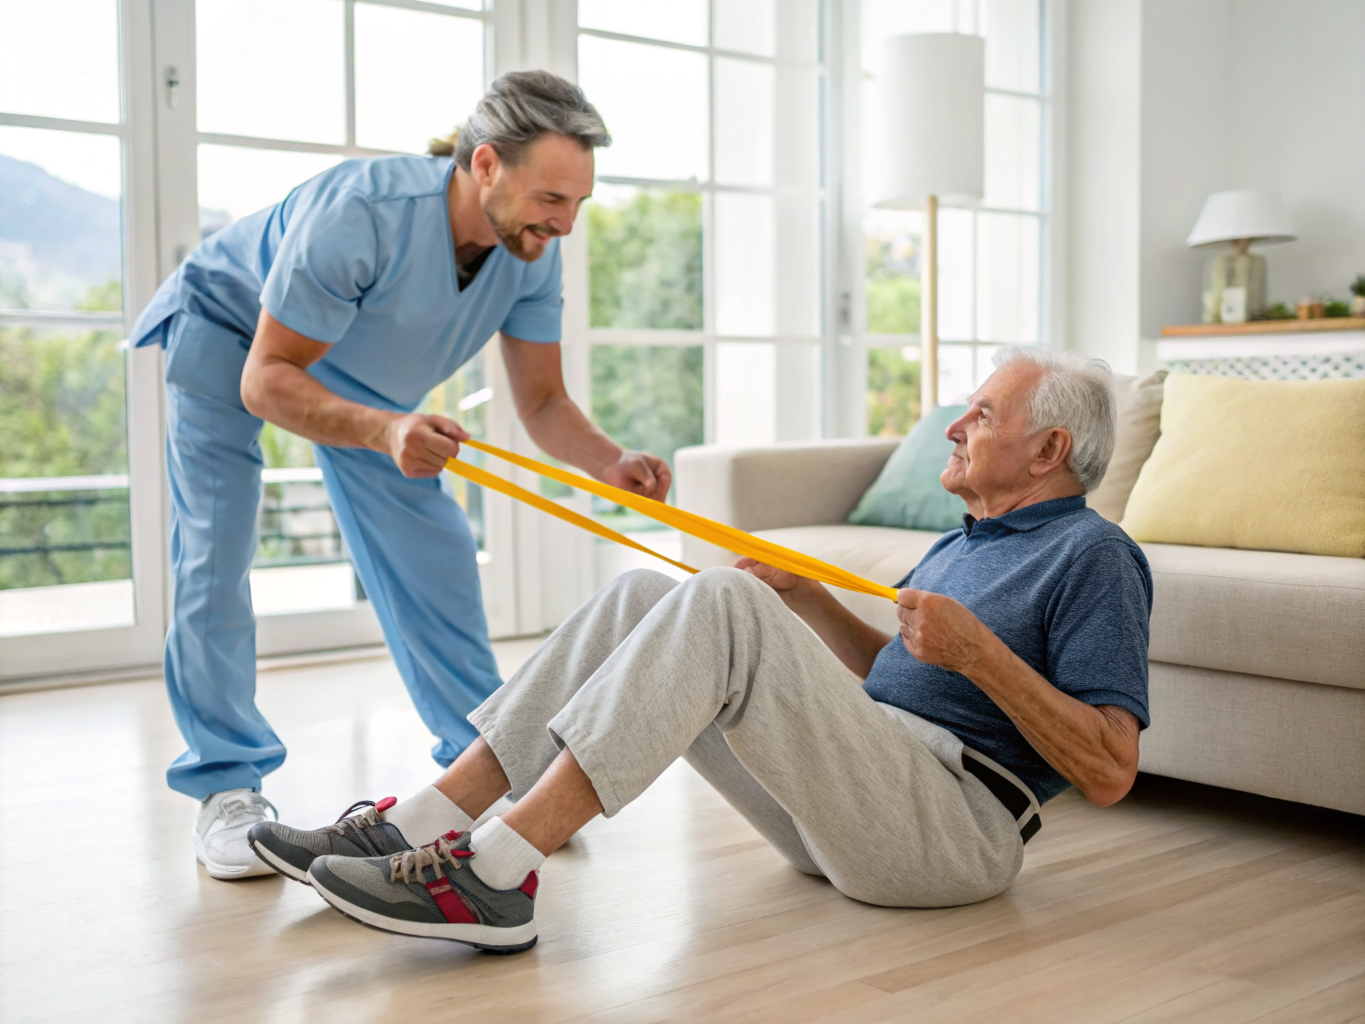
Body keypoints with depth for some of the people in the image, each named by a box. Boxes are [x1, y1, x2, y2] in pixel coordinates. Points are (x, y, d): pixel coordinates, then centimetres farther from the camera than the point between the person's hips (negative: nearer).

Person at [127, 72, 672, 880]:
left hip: (362, 370, 5)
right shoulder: (358, 215, -42)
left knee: (434, 555, 0)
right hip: (229, 331, -5)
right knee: (215, 556, -13)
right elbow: (266, 380, -36)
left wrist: (612, 462, -36)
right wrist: (385, 431, -54)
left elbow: (542, 402, -15)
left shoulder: (532, 254, -23)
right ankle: (228, 785, -2)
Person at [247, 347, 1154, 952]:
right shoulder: (964, 542, 24)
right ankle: (420, 827, -11)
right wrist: (808, 595, 15)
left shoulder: (1094, 557, -3)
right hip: (851, 797, 9)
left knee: (721, 603, -27)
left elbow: (1110, 772, -12)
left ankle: (498, 873, -30)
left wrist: (978, 651, -19)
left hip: (957, 826, -9)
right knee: (644, 596, -3)